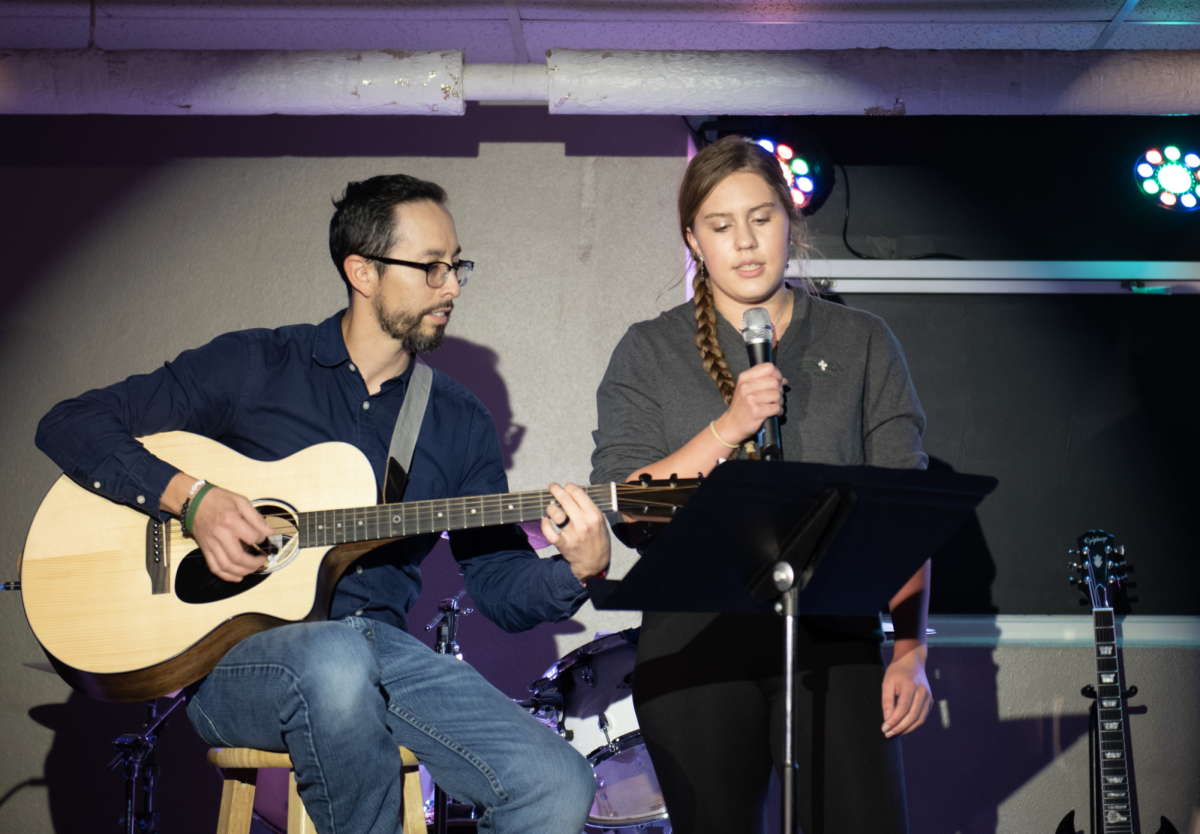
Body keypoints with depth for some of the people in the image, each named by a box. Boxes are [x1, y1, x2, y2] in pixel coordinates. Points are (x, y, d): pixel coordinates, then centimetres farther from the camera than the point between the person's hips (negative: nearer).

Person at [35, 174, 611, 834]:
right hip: (233, 648, -3)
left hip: (381, 652, 3)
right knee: (337, 658, -41)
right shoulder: (253, 367, 4)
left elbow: (500, 587, 12)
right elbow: (70, 426, 2)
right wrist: (192, 498, -13)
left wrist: (578, 571, -10)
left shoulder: (459, 421, 14)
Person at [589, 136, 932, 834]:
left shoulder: (863, 345, 10)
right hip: (695, 645, 0)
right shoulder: (650, 353, 8)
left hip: (834, 641, 0)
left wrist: (911, 652, -4)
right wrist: (729, 427, -13)